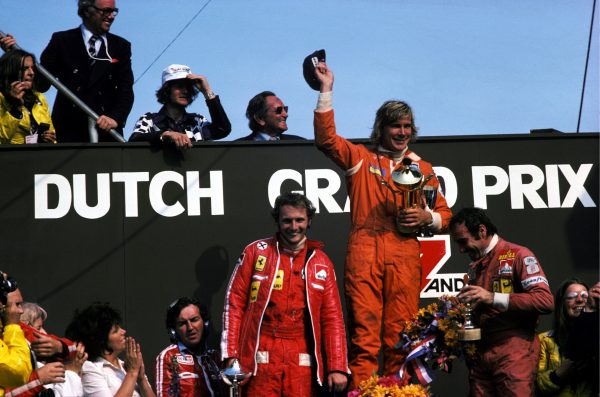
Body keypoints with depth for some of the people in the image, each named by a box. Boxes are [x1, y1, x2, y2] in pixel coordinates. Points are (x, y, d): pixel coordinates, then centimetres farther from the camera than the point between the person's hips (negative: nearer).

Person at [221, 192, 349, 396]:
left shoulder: (320, 262, 11)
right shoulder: (255, 252, 6)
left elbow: (332, 318, 9)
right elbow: (235, 303, 4)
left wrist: (338, 367, 1)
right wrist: (231, 354, -4)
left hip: (302, 362, 2)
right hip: (261, 359, -2)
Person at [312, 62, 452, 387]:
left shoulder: (422, 168, 19)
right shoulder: (360, 158, 14)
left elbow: (444, 213, 19)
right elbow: (326, 139, -1)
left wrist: (426, 218, -3)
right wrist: (326, 91, -5)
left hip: (404, 254, 2)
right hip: (364, 253, -2)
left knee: (400, 337, -2)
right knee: (364, 335, -8)